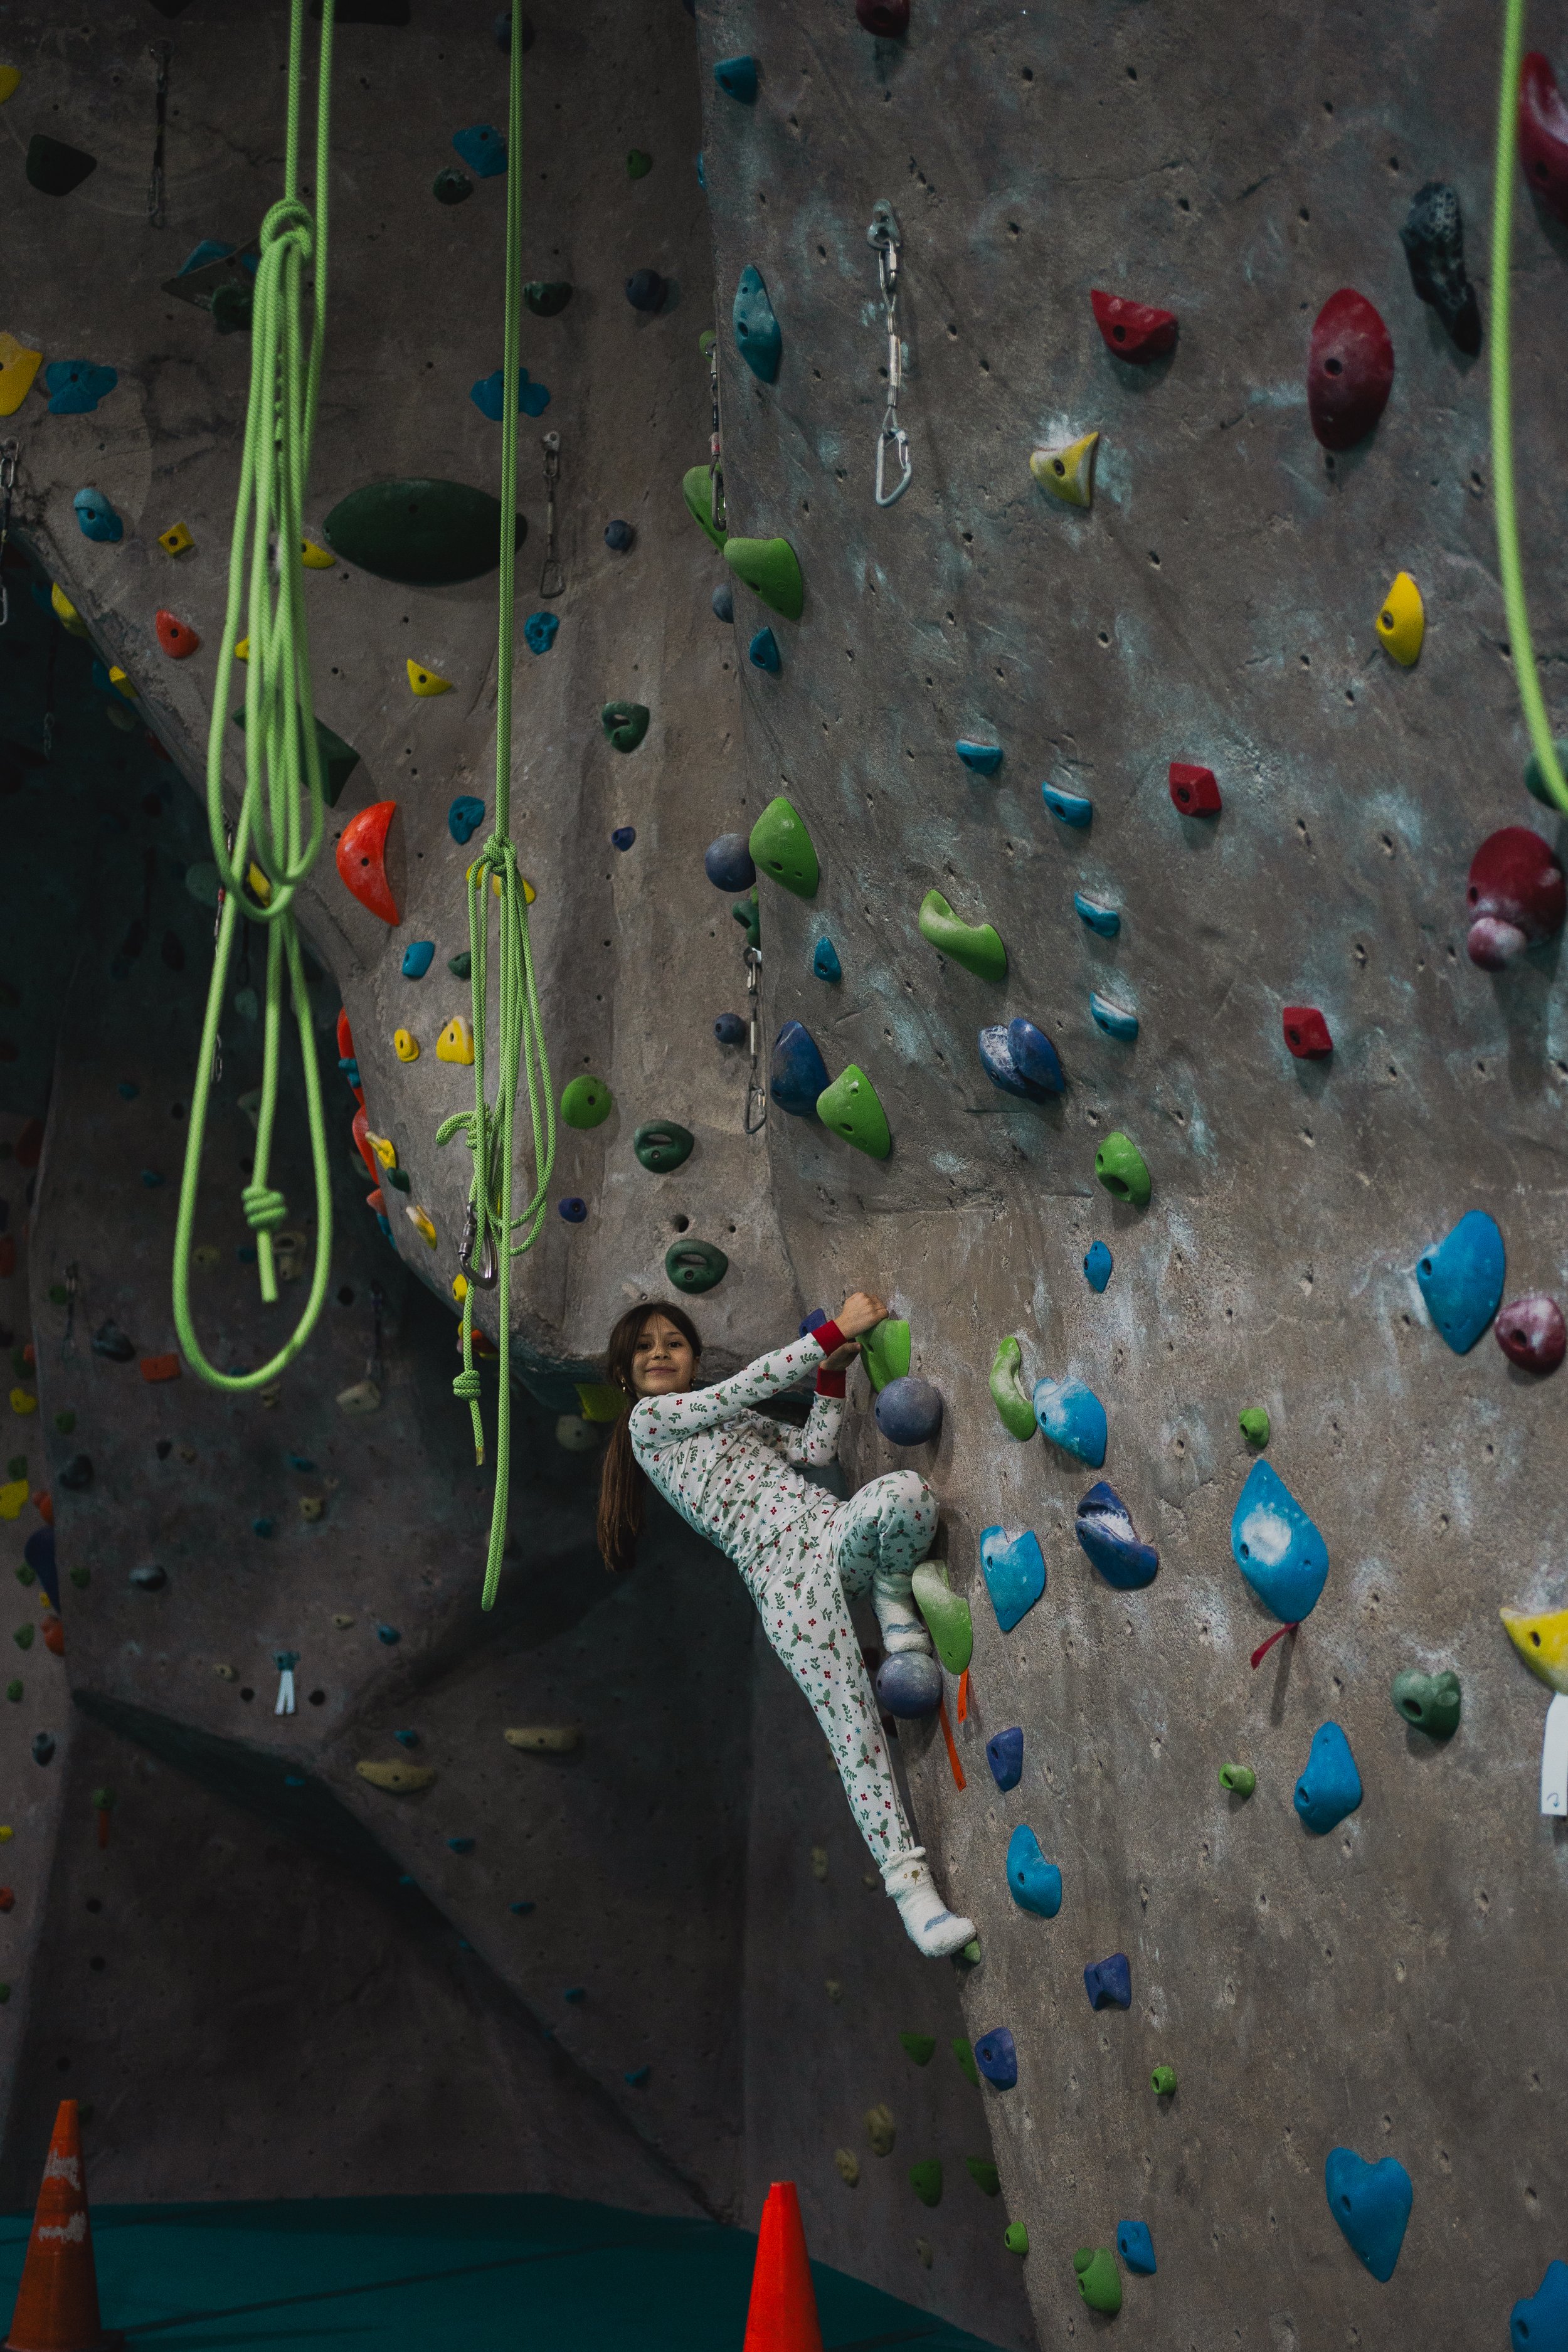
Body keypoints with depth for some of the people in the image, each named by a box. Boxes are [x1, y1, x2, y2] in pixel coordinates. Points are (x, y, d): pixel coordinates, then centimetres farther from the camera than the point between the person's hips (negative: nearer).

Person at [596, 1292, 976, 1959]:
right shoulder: (649, 1419, 11)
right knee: (853, 1730, -16)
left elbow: (815, 1450, 19)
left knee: (905, 1491, -31)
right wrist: (834, 1331, 1)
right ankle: (908, 1881, -9)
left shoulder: (734, 1420, 32)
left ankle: (895, 1603, -5)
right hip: (784, 1574, -5)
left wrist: (831, 1374, 10)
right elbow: (746, 1384, 1)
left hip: (837, 1534, 5)